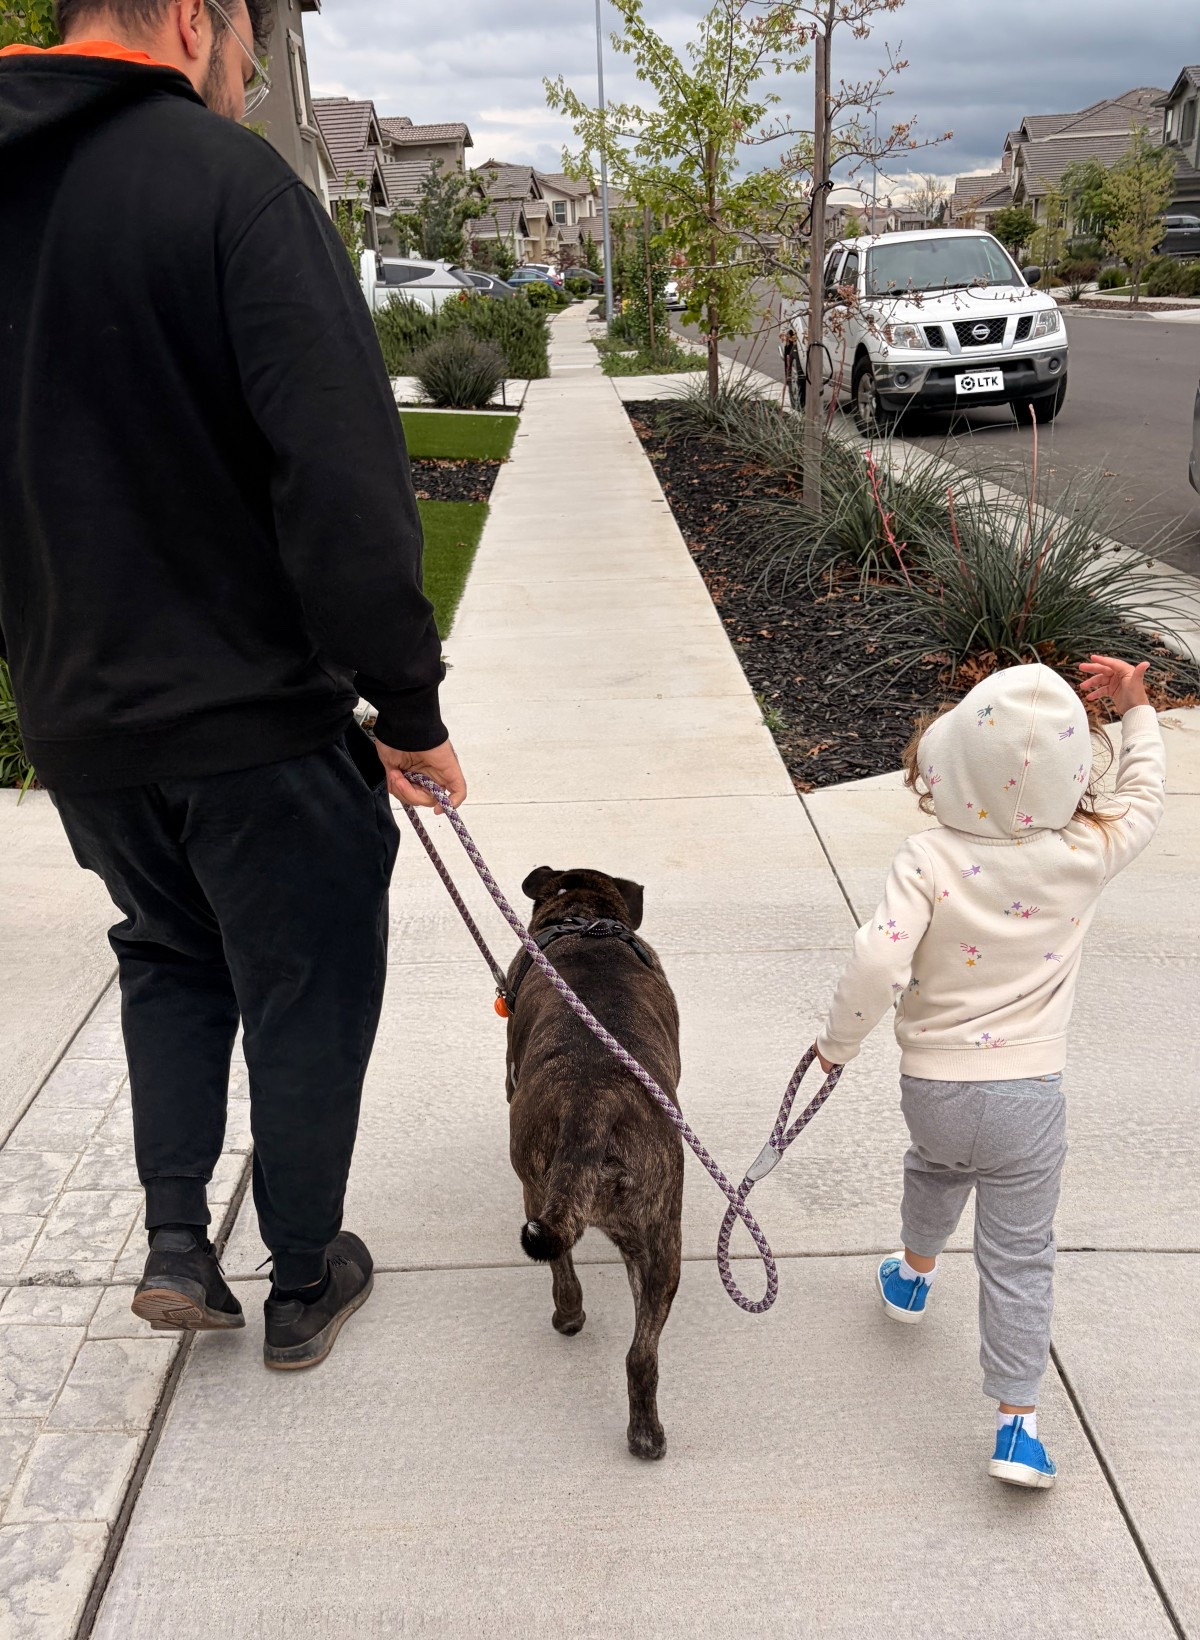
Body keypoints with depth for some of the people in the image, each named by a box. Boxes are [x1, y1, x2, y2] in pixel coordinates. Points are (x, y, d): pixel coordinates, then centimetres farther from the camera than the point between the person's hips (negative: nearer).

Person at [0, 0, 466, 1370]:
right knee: (306, 995, 13)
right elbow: (345, 479, -22)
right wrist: (410, 708, -15)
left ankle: (176, 1239, 22)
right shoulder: (227, 179, -13)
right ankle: (304, 1284, 29)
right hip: (258, 718, -6)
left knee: (169, 959, 27)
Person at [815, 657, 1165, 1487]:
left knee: (937, 1167, 34)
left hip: (931, 1084, 1)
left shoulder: (929, 860, -19)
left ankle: (913, 1275, 58)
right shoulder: (1086, 855, -12)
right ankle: (1018, 1424, 13)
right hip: (1028, 1091, -1)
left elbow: (878, 962, -26)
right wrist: (1137, 712, 19)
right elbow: (1143, 803, 9)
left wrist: (839, 1042, -10)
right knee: (1019, 1257, 9)